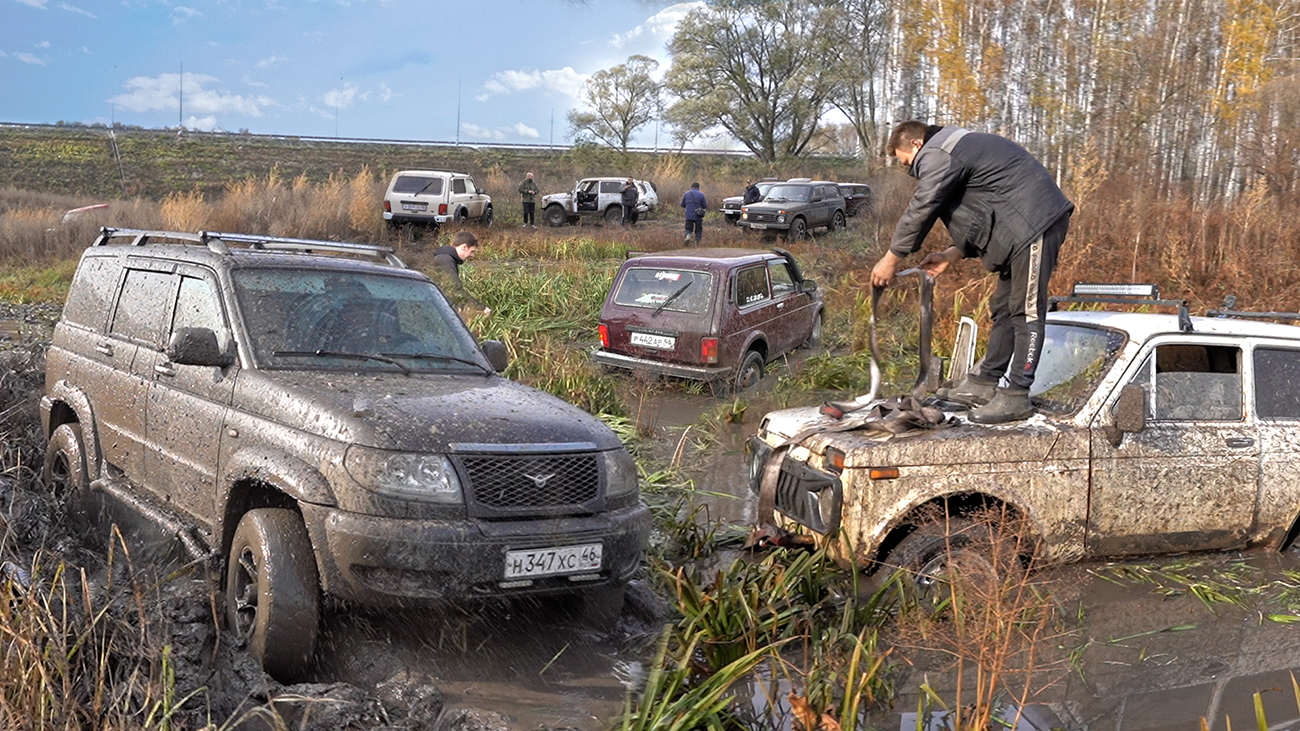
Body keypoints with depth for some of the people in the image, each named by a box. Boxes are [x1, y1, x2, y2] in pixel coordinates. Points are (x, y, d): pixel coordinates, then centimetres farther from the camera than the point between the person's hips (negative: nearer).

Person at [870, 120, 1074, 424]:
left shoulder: (938, 156, -10)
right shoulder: (957, 149, 24)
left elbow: (920, 211, -12)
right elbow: (975, 220, 24)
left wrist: (891, 259, -4)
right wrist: (951, 255, 15)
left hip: (1036, 224, -11)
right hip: (1023, 228, 11)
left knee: (1026, 311, -10)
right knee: (1003, 308, 13)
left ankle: (1017, 396, -9)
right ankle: (985, 382, 19)